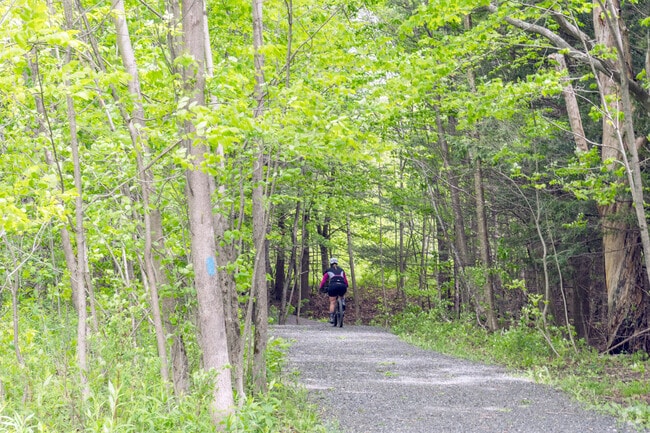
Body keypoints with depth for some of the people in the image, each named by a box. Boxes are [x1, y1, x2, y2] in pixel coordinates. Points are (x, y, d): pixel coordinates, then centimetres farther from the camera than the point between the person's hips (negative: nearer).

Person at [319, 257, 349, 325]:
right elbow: (345, 281, 26)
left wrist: (321, 288, 25)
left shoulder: (328, 271, 19)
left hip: (333, 286, -2)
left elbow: (323, 281, 14)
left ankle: (331, 318, -7)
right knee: (342, 296, 34)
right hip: (342, 286, 2)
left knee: (332, 303, 4)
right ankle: (343, 302, 6)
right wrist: (346, 287, 40)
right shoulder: (341, 270, 26)